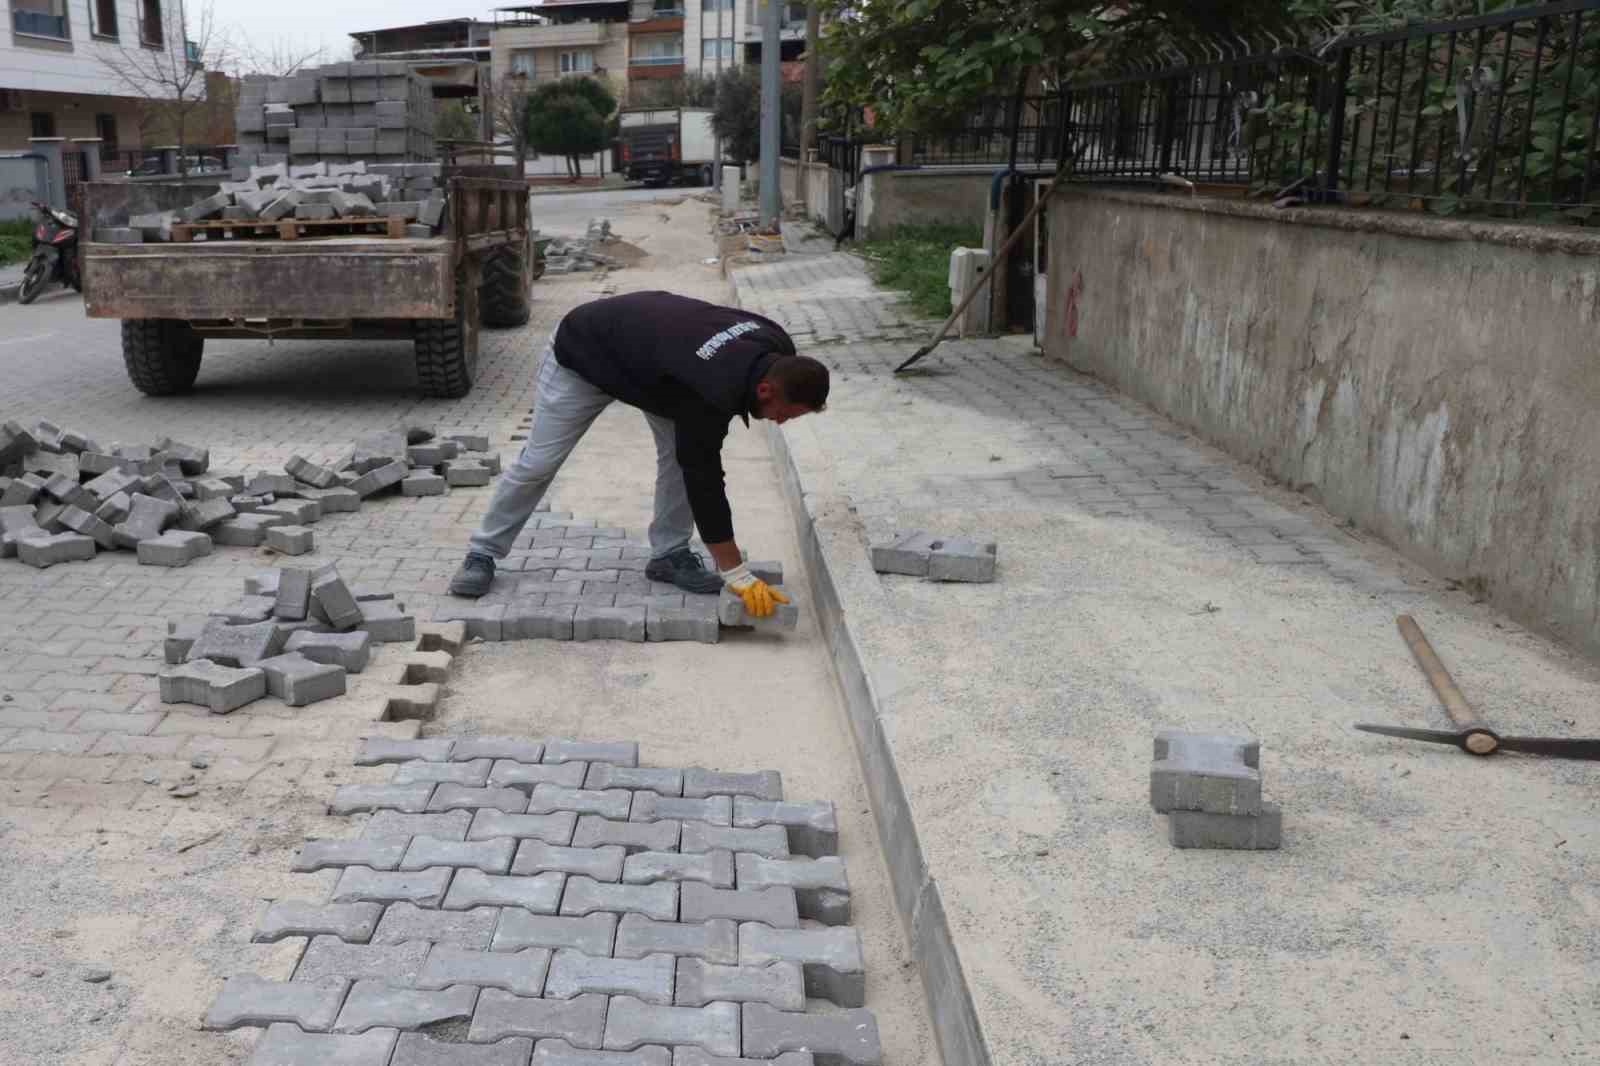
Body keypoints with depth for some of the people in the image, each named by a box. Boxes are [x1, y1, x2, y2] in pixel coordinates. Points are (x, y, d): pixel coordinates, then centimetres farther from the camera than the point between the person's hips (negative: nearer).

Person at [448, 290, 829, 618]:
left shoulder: (774, 346, -21)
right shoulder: (709, 391, -42)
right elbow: (703, 481, -35)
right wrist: (740, 577, -31)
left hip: (647, 346, 7)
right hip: (584, 354, -7)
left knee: (683, 451, -8)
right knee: (539, 462, 0)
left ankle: (669, 554, 7)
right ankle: (483, 554, 18)